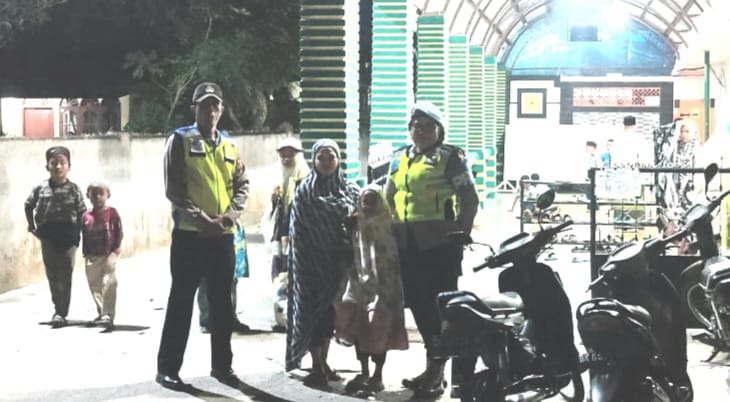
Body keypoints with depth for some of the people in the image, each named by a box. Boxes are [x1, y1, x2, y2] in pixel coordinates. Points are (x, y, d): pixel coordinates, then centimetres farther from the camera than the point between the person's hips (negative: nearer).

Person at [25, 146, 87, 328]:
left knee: (65, 275, -2)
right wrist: (32, 226, 11)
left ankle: (61, 312, 0)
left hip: (68, 237, -2)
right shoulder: (41, 188, 0)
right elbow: (29, 205, 14)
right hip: (48, 237, 2)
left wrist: (78, 233, -2)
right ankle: (59, 309, 19)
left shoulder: (74, 189, -4)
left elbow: (82, 212, 1)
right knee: (53, 275, 7)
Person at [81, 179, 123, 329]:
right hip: (92, 257, 5)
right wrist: (85, 253, 2)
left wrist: (115, 250, -10)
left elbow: (119, 233, -3)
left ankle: (108, 316, -16)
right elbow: (84, 236, 10)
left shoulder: (112, 213, -3)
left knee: (109, 285, -12)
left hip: (109, 255, -5)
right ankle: (102, 313, 27)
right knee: (95, 286, 12)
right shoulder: (86, 216, 6)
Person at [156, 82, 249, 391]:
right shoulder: (180, 140, -1)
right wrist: (202, 219, -15)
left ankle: (221, 364, 22)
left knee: (222, 303, 11)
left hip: (224, 236, 4)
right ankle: (167, 368, 5)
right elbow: (173, 188, -8)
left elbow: (242, 187, 11)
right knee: (181, 302, -1)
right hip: (189, 234, -4)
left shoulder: (230, 146, 13)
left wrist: (227, 217, -7)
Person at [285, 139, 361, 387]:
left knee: (329, 310, 8)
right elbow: (301, 230, -5)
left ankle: (323, 364, 18)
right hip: (311, 261, -3)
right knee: (313, 309, -4)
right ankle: (317, 367, 0)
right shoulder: (304, 191, -2)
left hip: (335, 261, 3)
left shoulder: (350, 190, 7)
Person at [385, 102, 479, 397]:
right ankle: (435, 369, 21)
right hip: (407, 245, 6)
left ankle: (435, 371, 0)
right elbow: (388, 200, 23)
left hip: (440, 244, -6)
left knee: (438, 305, -4)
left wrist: (460, 235, -9)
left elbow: (470, 199, -3)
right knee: (418, 304, 10)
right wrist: (391, 233, 14)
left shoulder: (450, 157, -2)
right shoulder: (399, 159, 15)